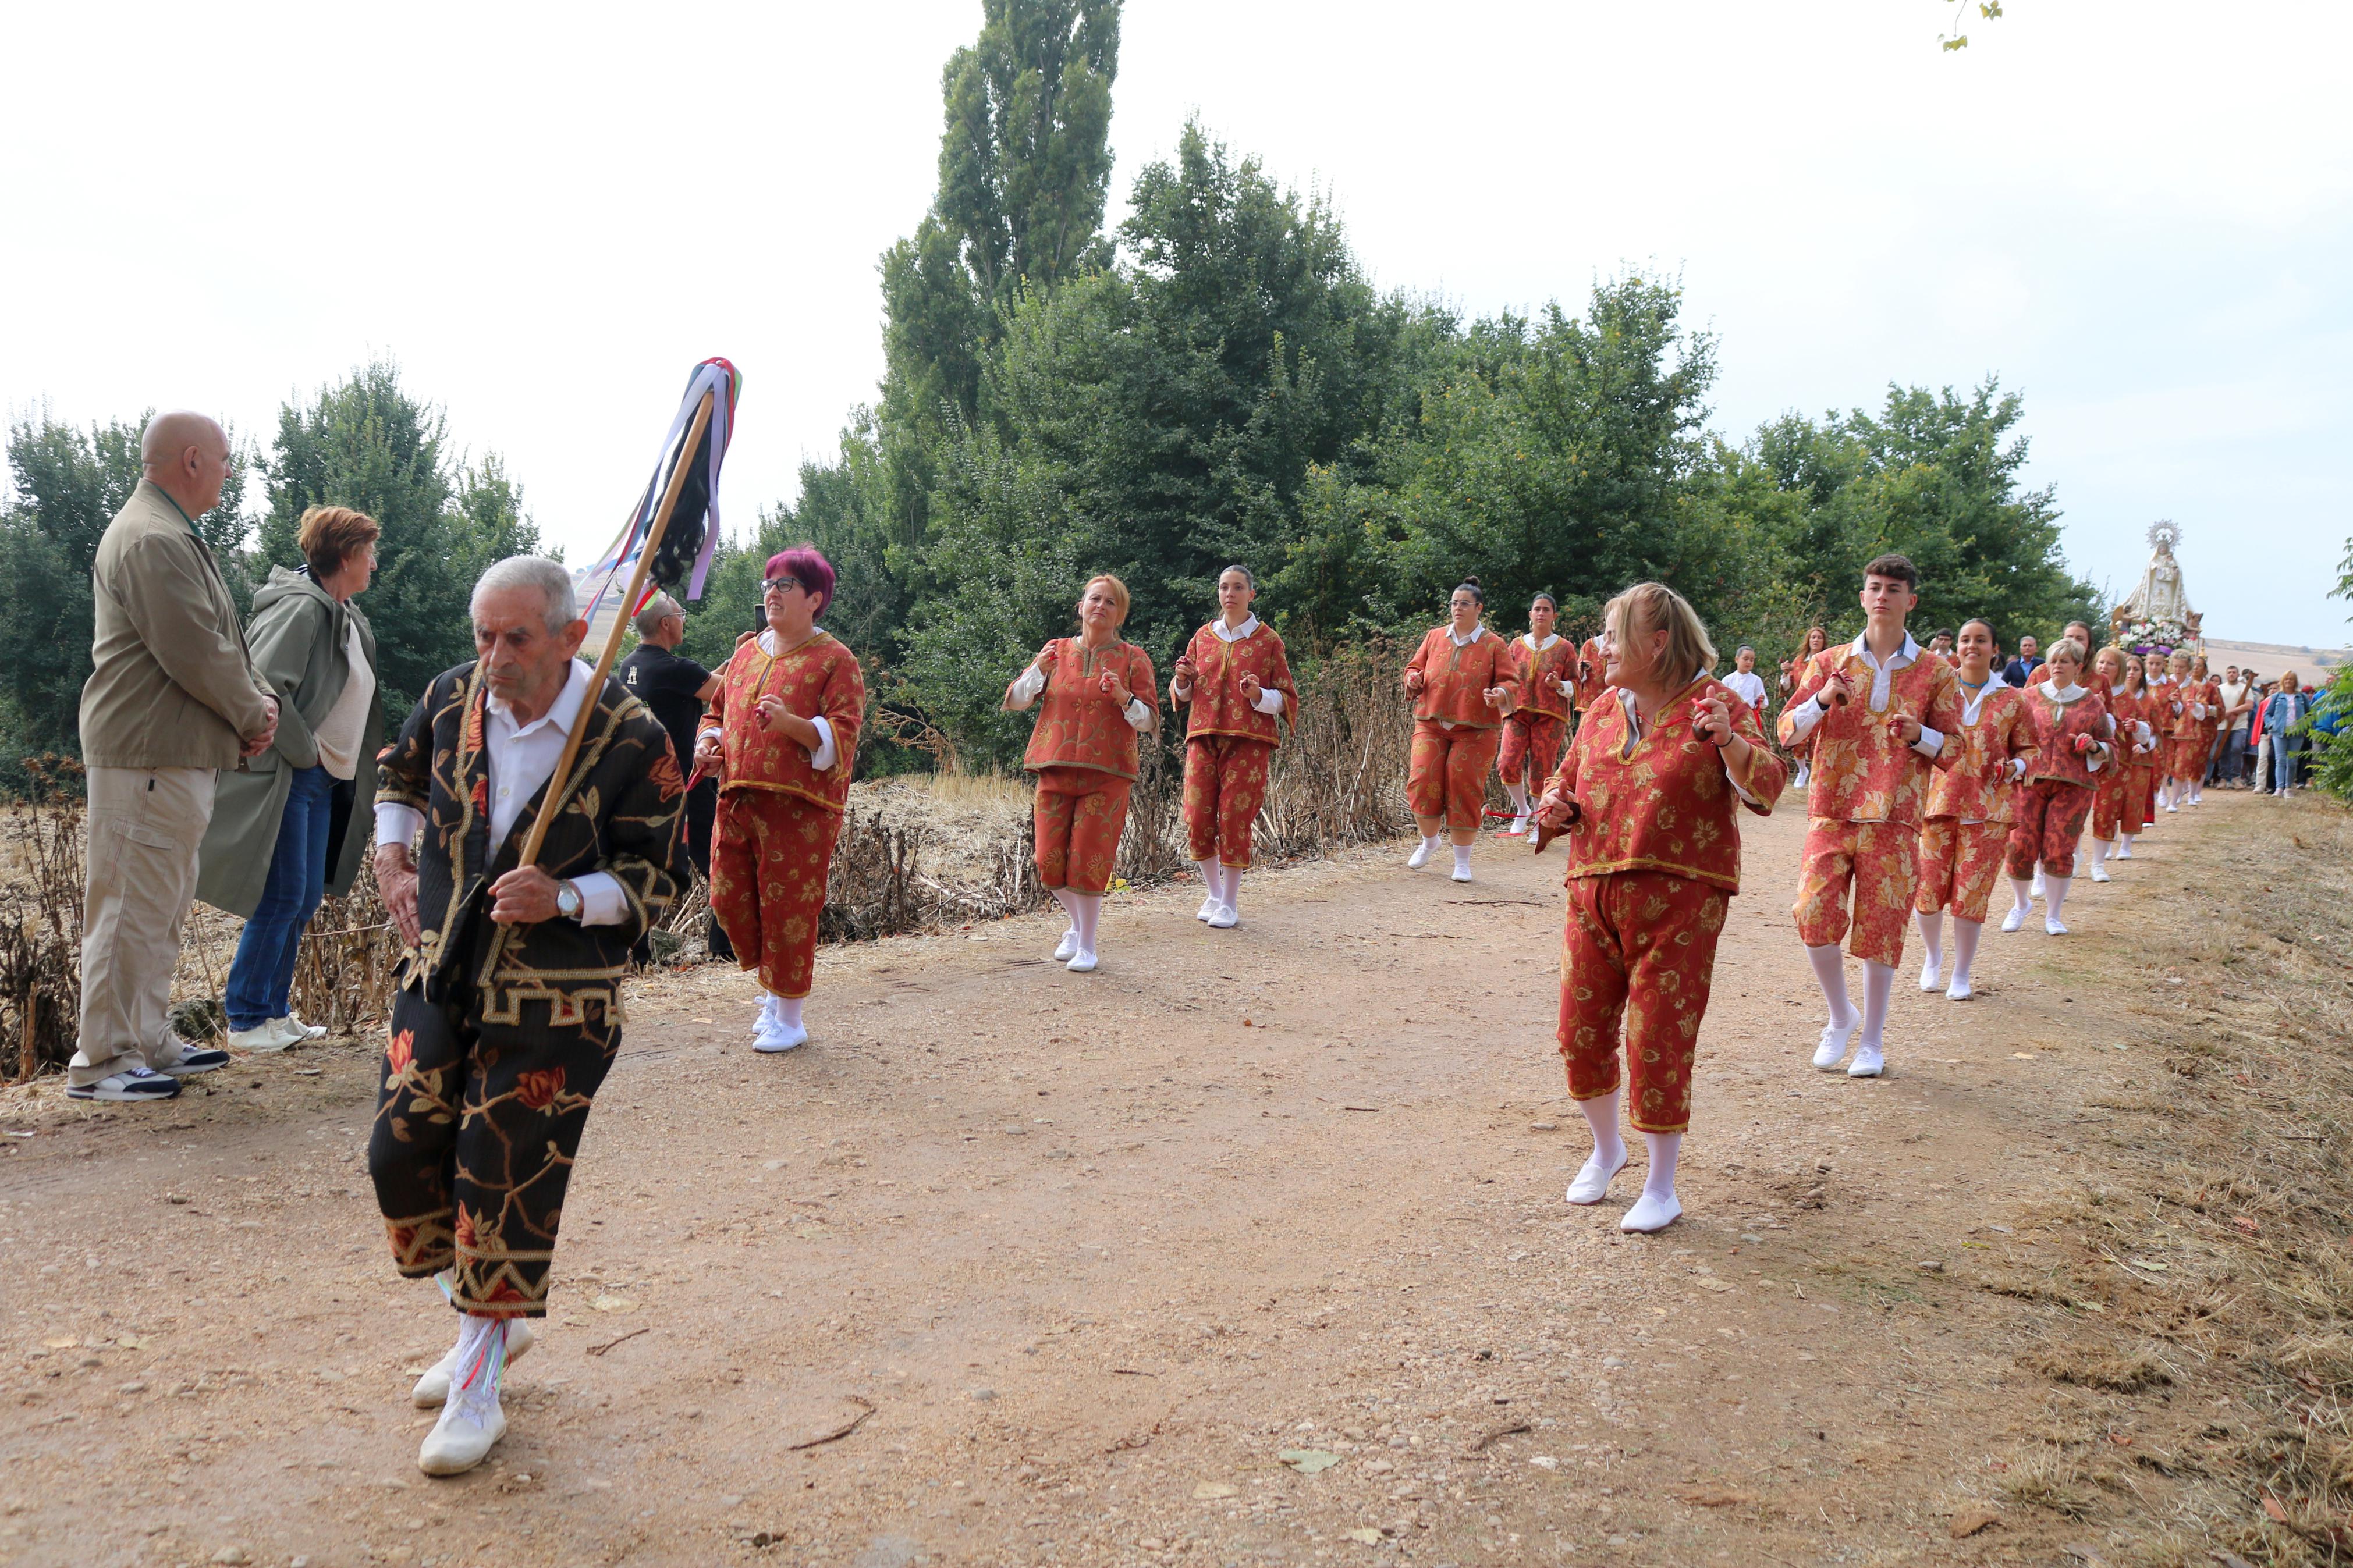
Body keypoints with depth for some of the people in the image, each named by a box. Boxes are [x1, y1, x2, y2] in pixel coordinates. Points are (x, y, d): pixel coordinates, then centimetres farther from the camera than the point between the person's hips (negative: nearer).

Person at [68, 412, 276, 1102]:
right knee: (133, 906, -4)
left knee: (164, 904, 17)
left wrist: (260, 700, 3)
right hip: (148, 755, -11)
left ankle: (148, 1039, 26)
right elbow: (195, 654, -22)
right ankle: (102, 1061, 3)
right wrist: (253, 715, -8)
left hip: (180, 754, 11)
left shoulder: (173, 536, 18)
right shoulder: (153, 540, -18)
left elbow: (224, 639, 18)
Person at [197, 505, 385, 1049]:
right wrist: (305, 750, -16)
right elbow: (266, 688, -24)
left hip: (324, 780, 10)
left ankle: (276, 1011, 22)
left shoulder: (349, 618, 15)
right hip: (286, 776, -10)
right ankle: (247, 1020, 5)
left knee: (306, 899, 12)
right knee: (282, 898, -5)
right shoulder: (301, 609, -15)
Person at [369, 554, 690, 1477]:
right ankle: (484, 1316, 30)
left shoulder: (629, 739, -14)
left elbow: (659, 878, -9)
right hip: (439, 975, 5)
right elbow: (400, 771, 23)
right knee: (402, 1153, 3)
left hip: (555, 1003, -5)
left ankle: (480, 1383, 19)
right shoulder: (452, 698, 0)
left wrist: (565, 898, -24)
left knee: (508, 1179, 0)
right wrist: (391, 861, 10)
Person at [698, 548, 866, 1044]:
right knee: (728, 900, 7)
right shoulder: (746, 652, 17)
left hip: (799, 807, -6)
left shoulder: (836, 661, -2)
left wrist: (791, 723, -27)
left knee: (788, 909, -3)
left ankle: (788, 1018, 12)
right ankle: (773, 990, 30)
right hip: (736, 799, 6)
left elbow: (842, 736, -11)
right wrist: (708, 740, 6)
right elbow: (717, 711, 27)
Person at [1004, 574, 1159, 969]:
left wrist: (1123, 698, -19)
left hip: (1107, 774, -2)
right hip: (1056, 771, 3)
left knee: (1089, 860, -6)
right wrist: (1039, 670, -12)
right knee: (1050, 862, 1)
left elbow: (1149, 720, 0)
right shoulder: (1058, 651, 10)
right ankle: (1077, 923, 29)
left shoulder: (1133, 659, 4)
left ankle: (1087, 944, 12)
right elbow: (1015, 701, 5)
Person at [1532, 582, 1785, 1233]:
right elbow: (1569, 777, 23)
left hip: (1677, 901, -6)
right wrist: (1554, 805, 1)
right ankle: (1605, 1149, 36)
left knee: (1659, 1041, -1)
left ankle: (1661, 1188, 17)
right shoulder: (1605, 710, 11)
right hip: (1593, 895, 6)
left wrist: (1731, 743, -33)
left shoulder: (1714, 705, -6)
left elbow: (1766, 791, -15)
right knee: (1581, 1031, 10)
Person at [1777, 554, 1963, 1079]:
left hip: (1894, 820, 0)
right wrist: (1823, 700, -17)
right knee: (1814, 913, -14)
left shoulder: (1936, 673, 6)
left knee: (1881, 929, 1)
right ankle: (1841, 1016, 12)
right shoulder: (1828, 663, 8)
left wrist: (1919, 734, -14)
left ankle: (1873, 1042, 18)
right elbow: (1788, 732, 1)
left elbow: (1953, 752, 7)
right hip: (1831, 813, 1)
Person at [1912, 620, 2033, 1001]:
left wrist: (2017, 766, -8)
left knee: (1971, 895, 0)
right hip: (1939, 803, 1)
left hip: (1988, 809, 0)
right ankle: (1933, 955, 28)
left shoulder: (2011, 700, 6)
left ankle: (1961, 974, 18)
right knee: (1927, 891, -2)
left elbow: (2027, 748, 13)